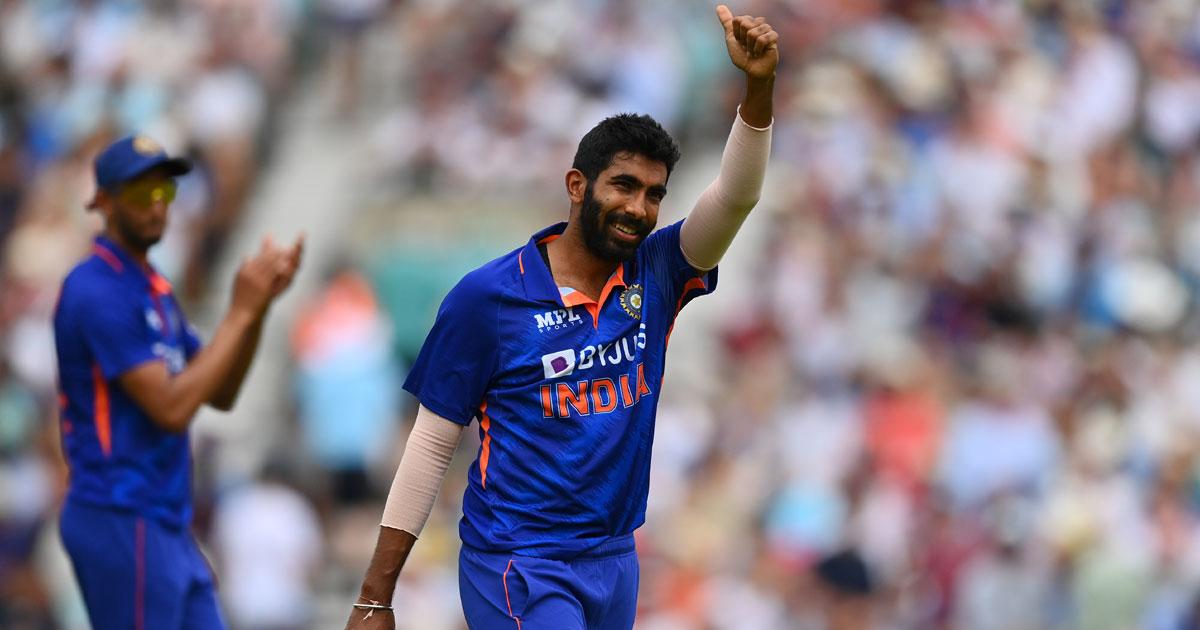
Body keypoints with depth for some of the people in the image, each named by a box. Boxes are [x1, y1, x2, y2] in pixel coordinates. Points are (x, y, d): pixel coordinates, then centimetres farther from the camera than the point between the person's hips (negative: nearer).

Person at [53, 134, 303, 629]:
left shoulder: (153, 288, 16)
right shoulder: (99, 291, -13)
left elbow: (220, 395, 15)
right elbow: (170, 407, -19)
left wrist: (260, 304, 2)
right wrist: (241, 311, -16)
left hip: (169, 527, 10)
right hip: (122, 523, -10)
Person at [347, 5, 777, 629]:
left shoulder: (655, 274, 4)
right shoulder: (489, 295, -7)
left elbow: (734, 198, -10)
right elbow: (431, 444, -4)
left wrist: (758, 87, -28)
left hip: (614, 563, 5)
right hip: (518, 570, -5)